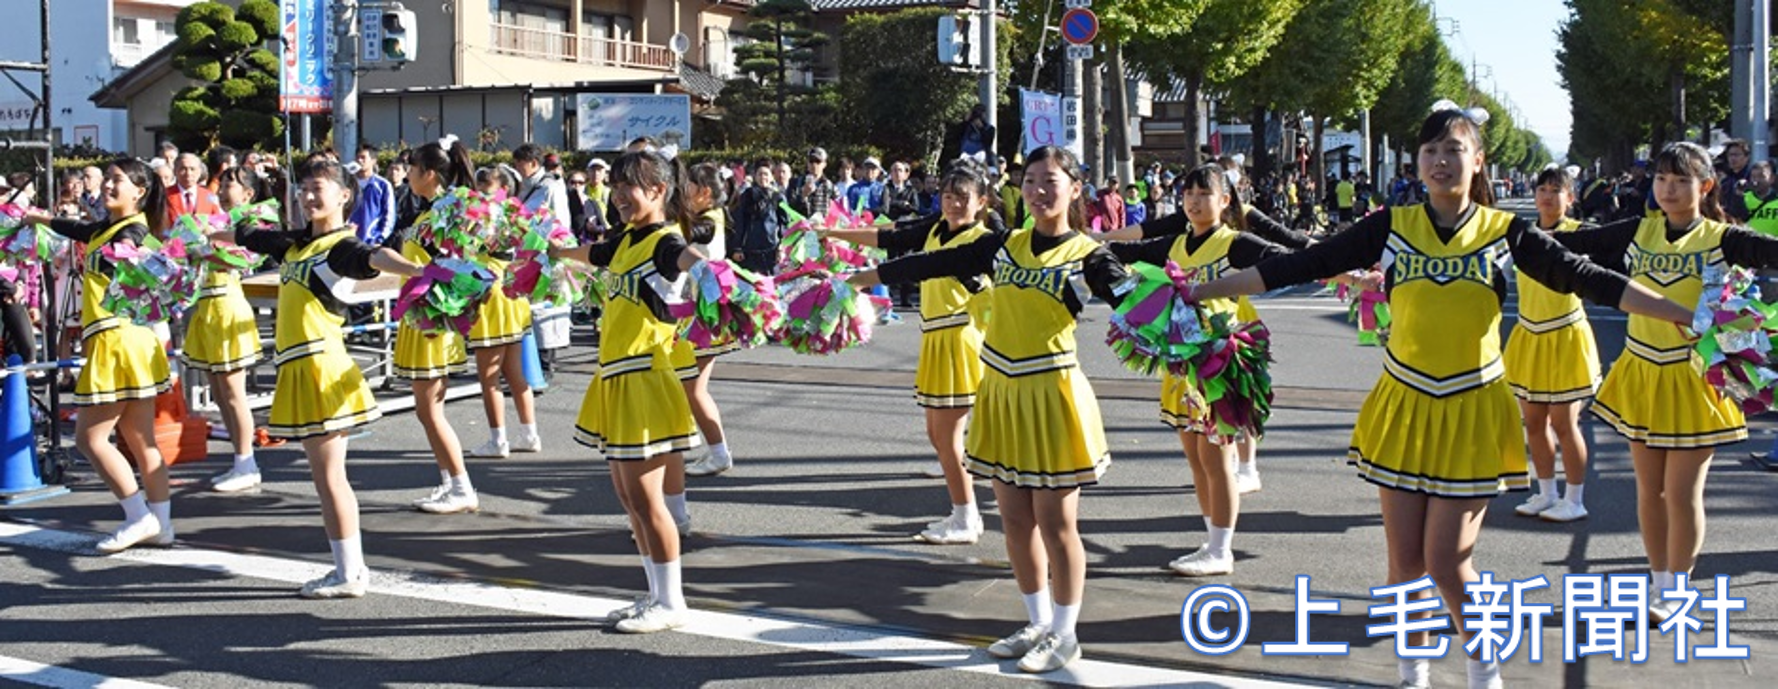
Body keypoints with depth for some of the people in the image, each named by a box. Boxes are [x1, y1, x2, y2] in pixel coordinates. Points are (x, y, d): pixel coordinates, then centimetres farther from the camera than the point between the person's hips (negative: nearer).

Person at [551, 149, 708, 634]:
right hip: (615, 378, 9)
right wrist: (554, 251, 52)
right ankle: (657, 596, 21)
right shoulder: (626, 240, 13)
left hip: (644, 379, -9)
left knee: (644, 498, -5)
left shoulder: (665, 242, -13)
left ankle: (671, 603, 5)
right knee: (628, 496, 12)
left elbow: (689, 258, -38)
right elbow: (589, 254, 36)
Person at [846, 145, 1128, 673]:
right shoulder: (1005, 245, 6)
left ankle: (1064, 634, 17)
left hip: (1051, 395, -5)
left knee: (1055, 523, 2)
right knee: (1015, 520, 12)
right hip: (1001, 393, 5)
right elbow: (937, 264, 8)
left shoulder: (1087, 256, -7)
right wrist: (869, 276, 9)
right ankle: (1039, 624, 28)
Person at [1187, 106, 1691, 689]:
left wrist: (1684, 315, -9)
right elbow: (1302, 266, -2)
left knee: (1447, 562, -4)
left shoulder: (1504, 230, -1)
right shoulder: (1392, 226, 0)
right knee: (1405, 561, 5)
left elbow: (1586, 278, -3)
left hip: (1472, 412, -1)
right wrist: (1202, 291, -6)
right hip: (1403, 407, 2)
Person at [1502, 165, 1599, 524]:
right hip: (1529, 336, 5)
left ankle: (1575, 501, 10)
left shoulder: (1576, 232, -10)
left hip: (1565, 337, -5)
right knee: (1534, 421, 10)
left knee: (1563, 423, -1)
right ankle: (1546, 494, 24)